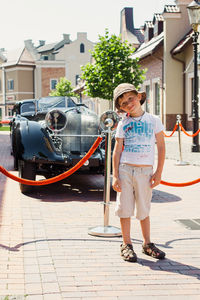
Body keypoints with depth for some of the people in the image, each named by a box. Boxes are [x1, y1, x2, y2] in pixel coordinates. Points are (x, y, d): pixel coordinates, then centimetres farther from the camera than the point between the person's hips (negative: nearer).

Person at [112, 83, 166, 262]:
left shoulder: (153, 120, 3)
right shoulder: (123, 124, 4)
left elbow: (161, 147, 4)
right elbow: (117, 150, 3)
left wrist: (158, 173, -1)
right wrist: (115, 175, -4)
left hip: (145, 171, 0)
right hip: (125, 170, 0)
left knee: (144, 210, 8)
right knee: (125, 209, 3)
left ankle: (147, 244, 22)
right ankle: (127, 245, 14)